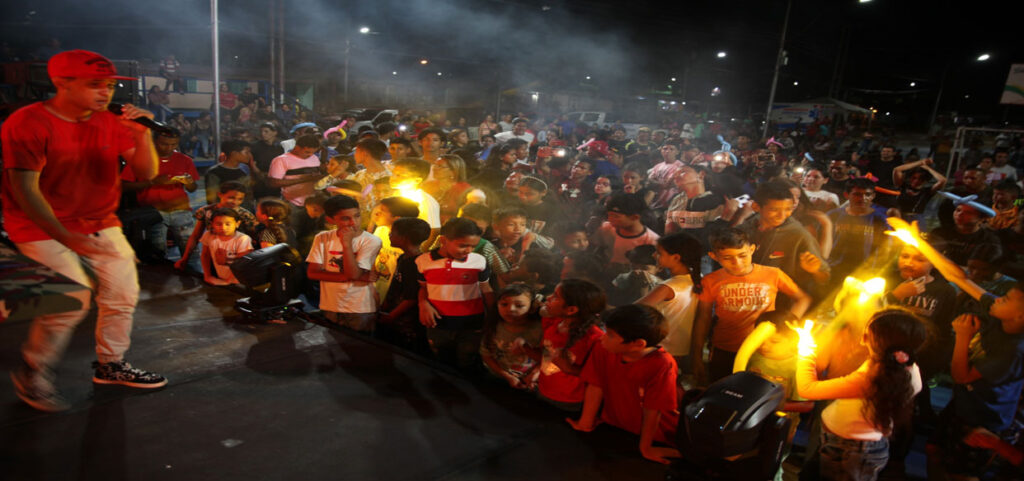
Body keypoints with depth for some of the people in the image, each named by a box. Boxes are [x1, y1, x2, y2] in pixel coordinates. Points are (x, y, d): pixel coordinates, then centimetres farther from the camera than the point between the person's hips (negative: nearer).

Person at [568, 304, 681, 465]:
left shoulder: (661, 365, -32)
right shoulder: (602, 350, -18)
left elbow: (652, 411, -24)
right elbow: (595, 386, -9)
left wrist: (646, 447, -14)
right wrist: (585, 424, 0)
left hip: (656, 438, -4)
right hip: (613, 426, 4)